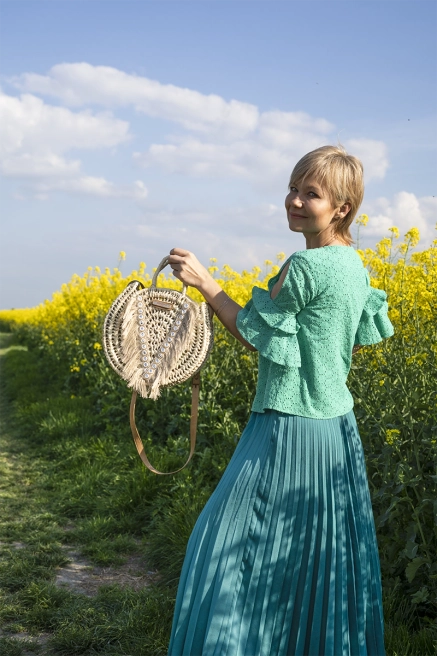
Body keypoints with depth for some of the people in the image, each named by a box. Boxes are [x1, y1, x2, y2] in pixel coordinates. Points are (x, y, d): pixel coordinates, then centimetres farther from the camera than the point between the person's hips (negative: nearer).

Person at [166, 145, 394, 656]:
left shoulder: (306, 265, -20)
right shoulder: (354, 264, 8)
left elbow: (252, 333, -10)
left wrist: (203, 281, -5)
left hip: (290, 429, -9)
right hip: (336, 426, 9)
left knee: (234, 544, 1)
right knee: (322, 553, 19)